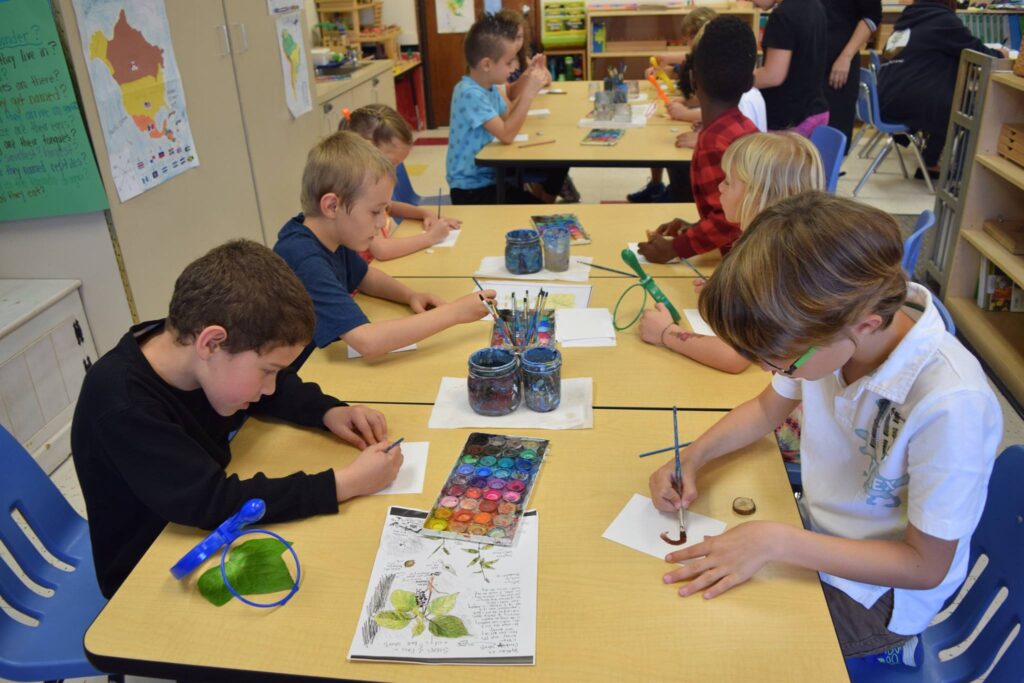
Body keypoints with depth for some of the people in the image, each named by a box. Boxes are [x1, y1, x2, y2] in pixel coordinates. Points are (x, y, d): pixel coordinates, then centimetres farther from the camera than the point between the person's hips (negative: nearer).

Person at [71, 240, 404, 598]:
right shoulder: (121, 405, -32)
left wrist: (329, 411, -13)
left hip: (208, 536, 7)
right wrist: (344, 483, -35)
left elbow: (280, 388, 5)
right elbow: (213, 503, -36)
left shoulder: (187, 349, -12)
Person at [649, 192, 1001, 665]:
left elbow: (927, 566, -21)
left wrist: (776, 543, -27)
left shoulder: (949, 405, -34)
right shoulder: (826, 329, -18)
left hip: (876, 589, -5)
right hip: (817, 526, 6)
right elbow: (768, 407, 4)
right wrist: (694, 457, -13)